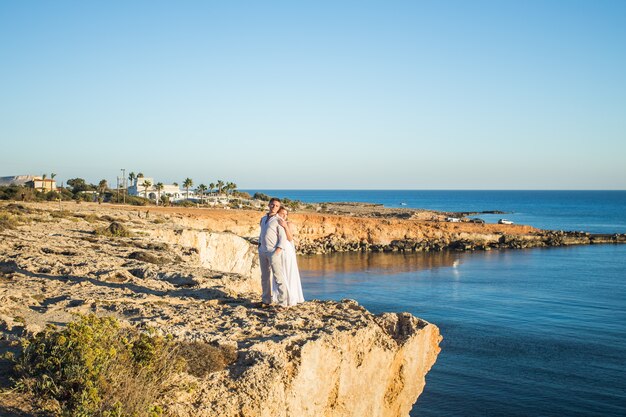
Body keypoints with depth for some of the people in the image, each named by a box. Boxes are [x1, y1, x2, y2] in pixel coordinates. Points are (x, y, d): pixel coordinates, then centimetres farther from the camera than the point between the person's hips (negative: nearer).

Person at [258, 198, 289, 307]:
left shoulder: (278, 220, -5)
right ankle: (266, 300, 18)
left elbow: (283, 238, -9)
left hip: (274, 252, -7)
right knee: (265, 277, 10)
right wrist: (259, 246, 15)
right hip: (263, 252, 7)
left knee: (278, 277, -10)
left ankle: (282, 302, -10)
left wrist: (277, 251, -20)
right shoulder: (263, 219, 16)